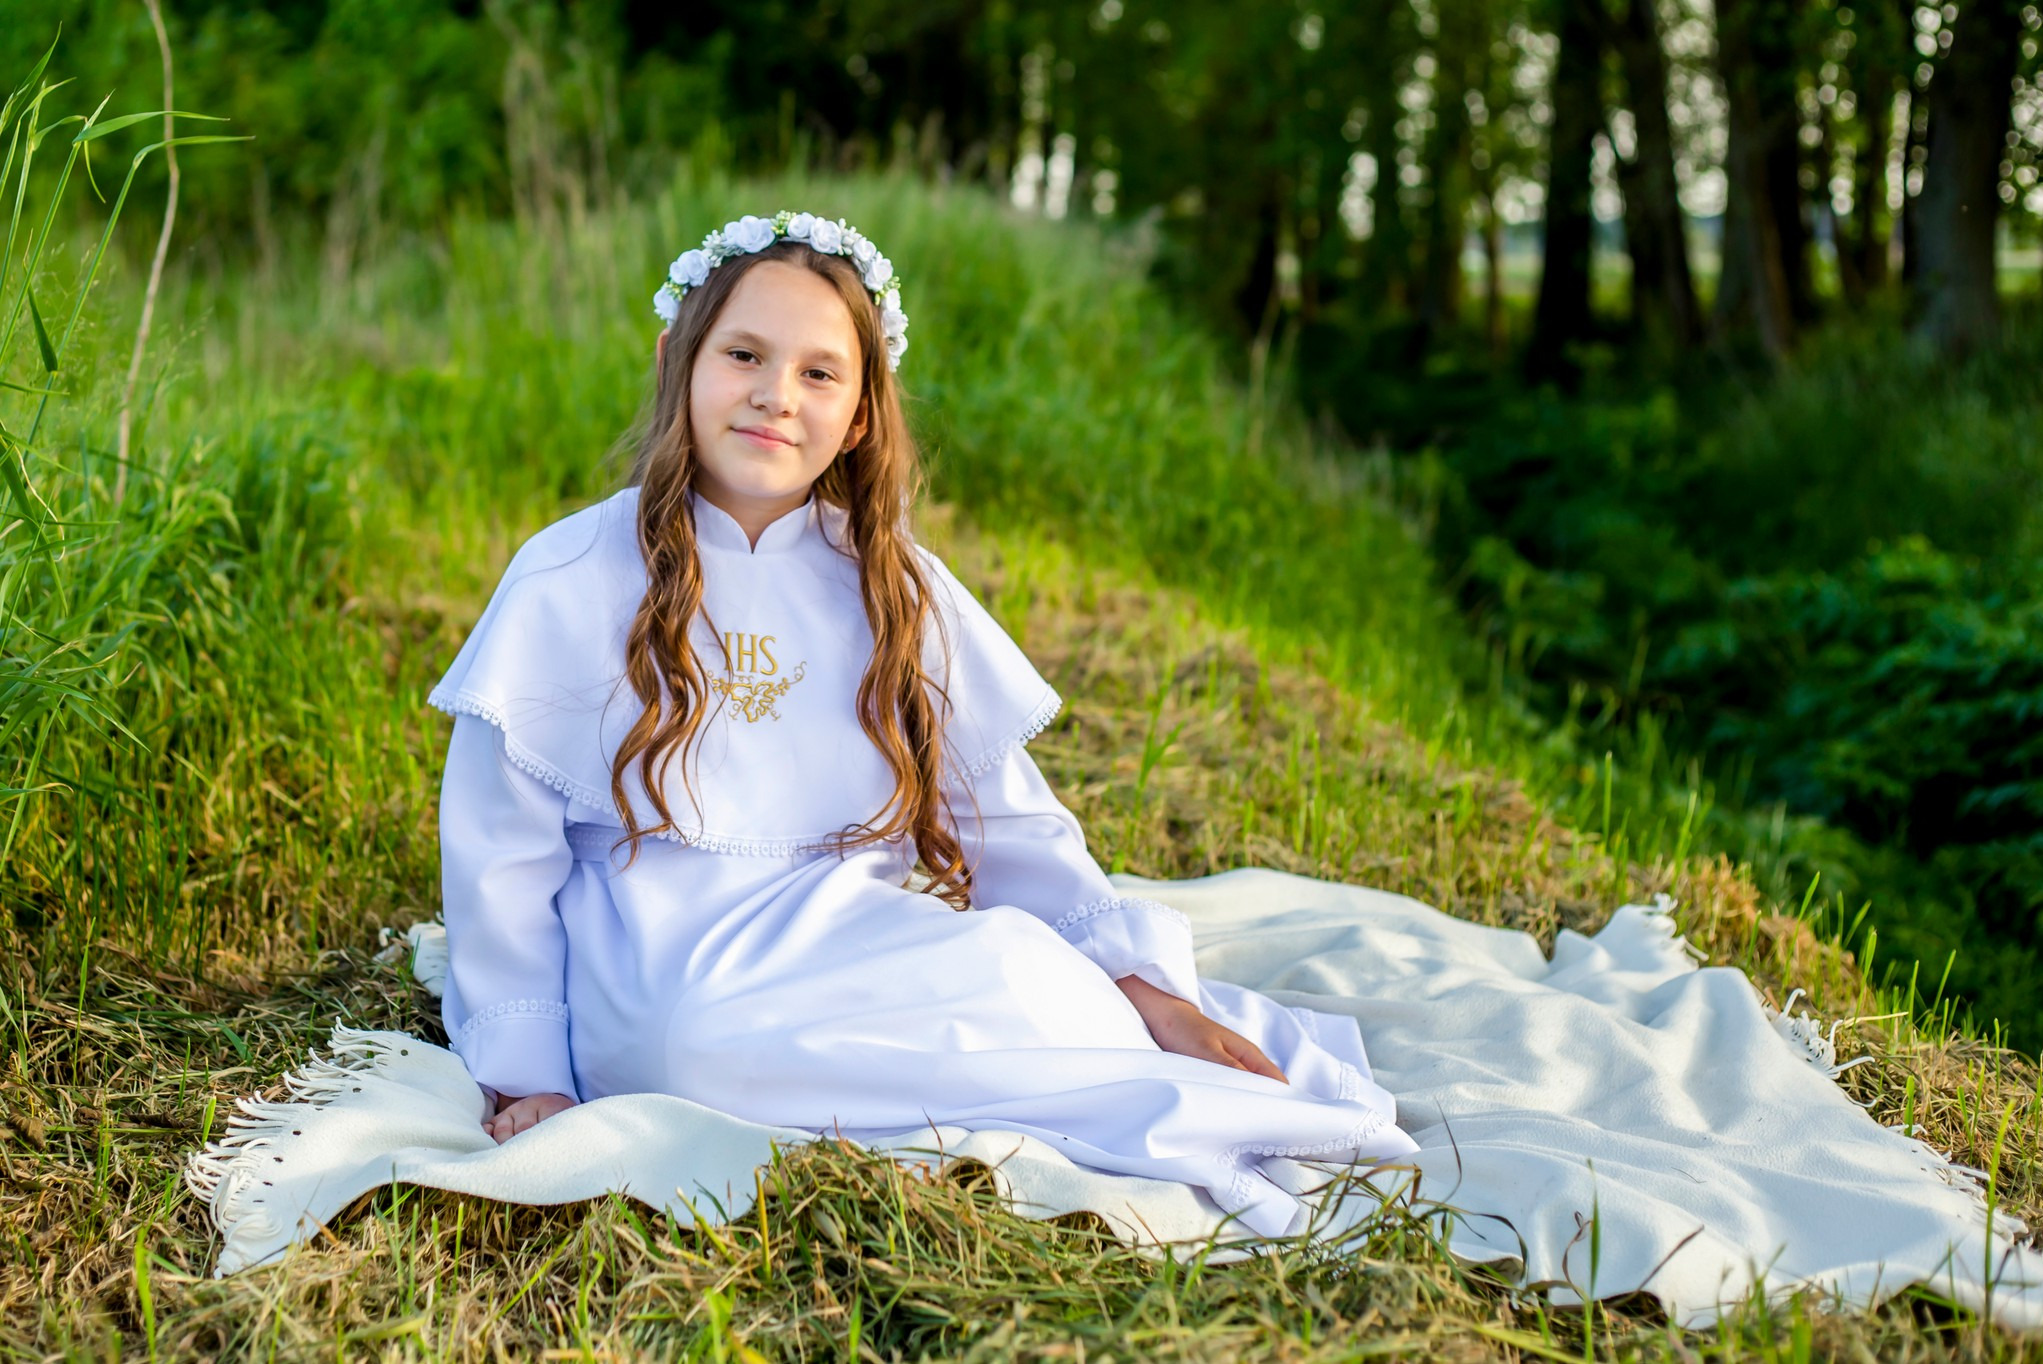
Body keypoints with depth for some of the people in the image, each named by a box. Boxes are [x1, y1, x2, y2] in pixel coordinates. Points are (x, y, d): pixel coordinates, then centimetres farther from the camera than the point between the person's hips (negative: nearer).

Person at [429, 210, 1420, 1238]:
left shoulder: (895, 590, 10)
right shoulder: (570, 583, -1)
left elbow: (1010, 825, 4)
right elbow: (500, 852, 2)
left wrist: (1142, 983, -10)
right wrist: (524, 1079, -4)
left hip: (869, 956, 4)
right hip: (667, 991, -3)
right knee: (1004, 968, -30)